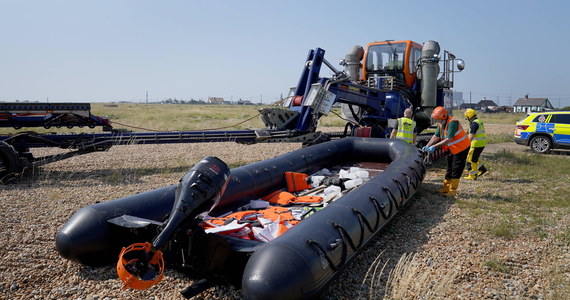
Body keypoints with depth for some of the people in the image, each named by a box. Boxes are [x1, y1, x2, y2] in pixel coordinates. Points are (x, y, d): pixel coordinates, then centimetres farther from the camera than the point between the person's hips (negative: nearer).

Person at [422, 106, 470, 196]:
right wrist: (427, 146, -10)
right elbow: (436, 136, 2)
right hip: (453, 149, 9)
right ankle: (446, 188, 24)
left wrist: (434, 146, -33)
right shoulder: (441, 124, 1)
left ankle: (452, 191, 2)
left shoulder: (452, 122, -28)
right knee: (449, 169, 14)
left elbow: (448, 139, -32)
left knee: (456, 170, -5)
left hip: (461, 148, -9)